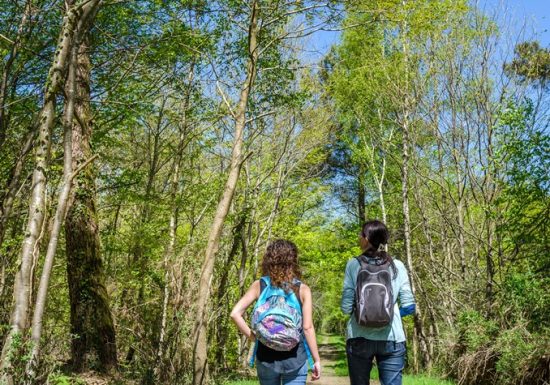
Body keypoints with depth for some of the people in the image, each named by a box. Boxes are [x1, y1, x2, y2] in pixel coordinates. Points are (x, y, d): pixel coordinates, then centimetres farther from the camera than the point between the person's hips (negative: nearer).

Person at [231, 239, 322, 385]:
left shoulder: (259, 285, -1)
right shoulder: (302, 289, -4)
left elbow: (235, 313, -8)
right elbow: (307, 327, -6)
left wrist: (254, 337, 0)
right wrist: (316, 360, 1)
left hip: (266, 356, 2)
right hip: (295, 358, -1)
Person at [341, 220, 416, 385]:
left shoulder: (354, 264, -3)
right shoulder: (397, 266, 2)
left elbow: (346, 307, -4)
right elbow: (408, 306, 1)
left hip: (359, 338, -1)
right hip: (392, 339, 1)